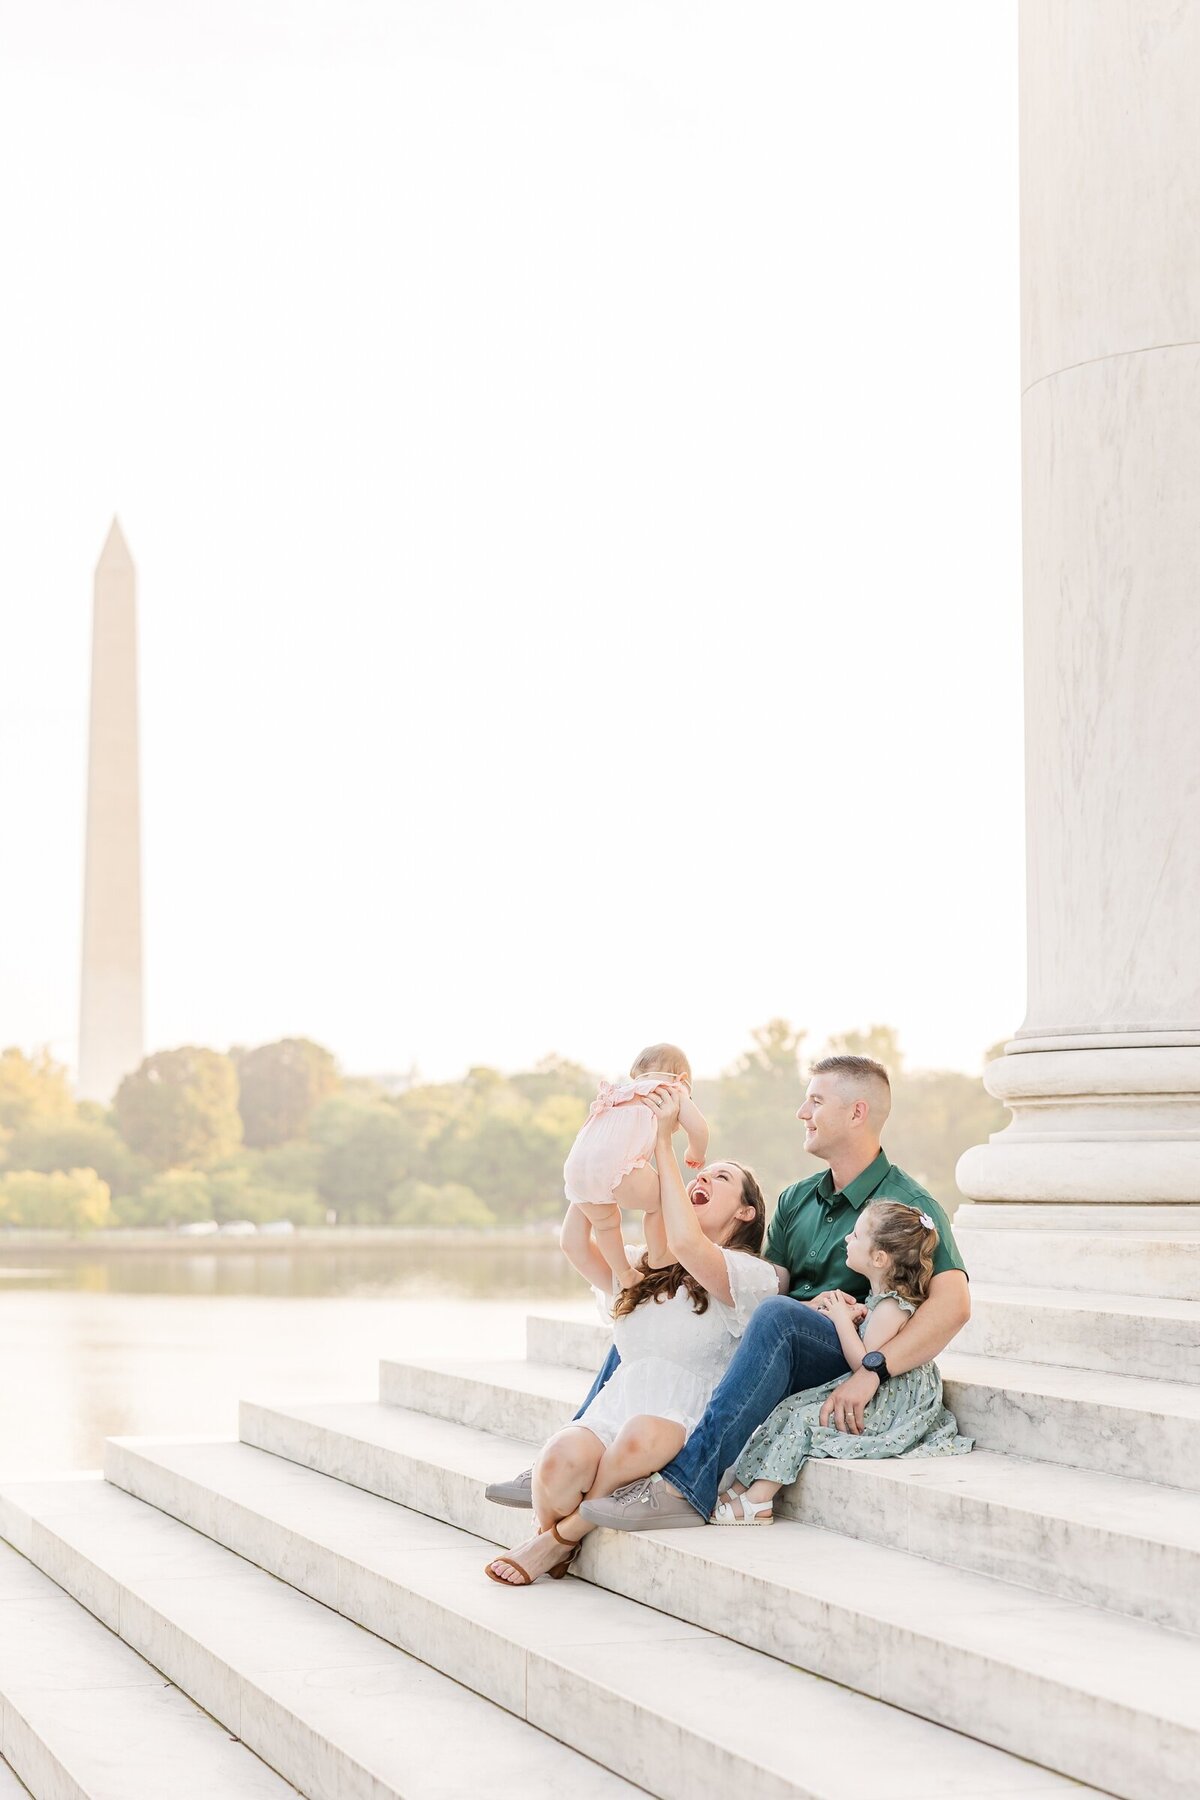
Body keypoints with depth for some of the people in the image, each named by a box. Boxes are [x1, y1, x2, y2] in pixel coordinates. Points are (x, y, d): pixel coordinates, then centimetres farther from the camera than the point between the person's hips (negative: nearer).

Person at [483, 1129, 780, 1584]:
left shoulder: (752, 1275, 5)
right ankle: (548, 1536, -3)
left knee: (642, 1433, -40)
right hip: (613, 1411, 3)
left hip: (686, 1429, -3)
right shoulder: (639, 1272, 23)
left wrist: (664, 1142, -7)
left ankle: (563, 1538, -16)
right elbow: (577, 1242, 4)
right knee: (562, 1457, -33)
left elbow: (687, 1245, -15)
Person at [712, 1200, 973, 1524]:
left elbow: (865, 1363, -23)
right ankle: (743, 1485, -6)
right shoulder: (881, 1297, 11)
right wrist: (854, 1316, 5)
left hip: (886, 1409, -10)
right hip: (873, 1397, 10)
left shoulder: (891, 1307, -20)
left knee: (804, 1418, -19)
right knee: (790, 1407, 0)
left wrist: (843, 1319, -14)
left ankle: (757, 1502, -18)